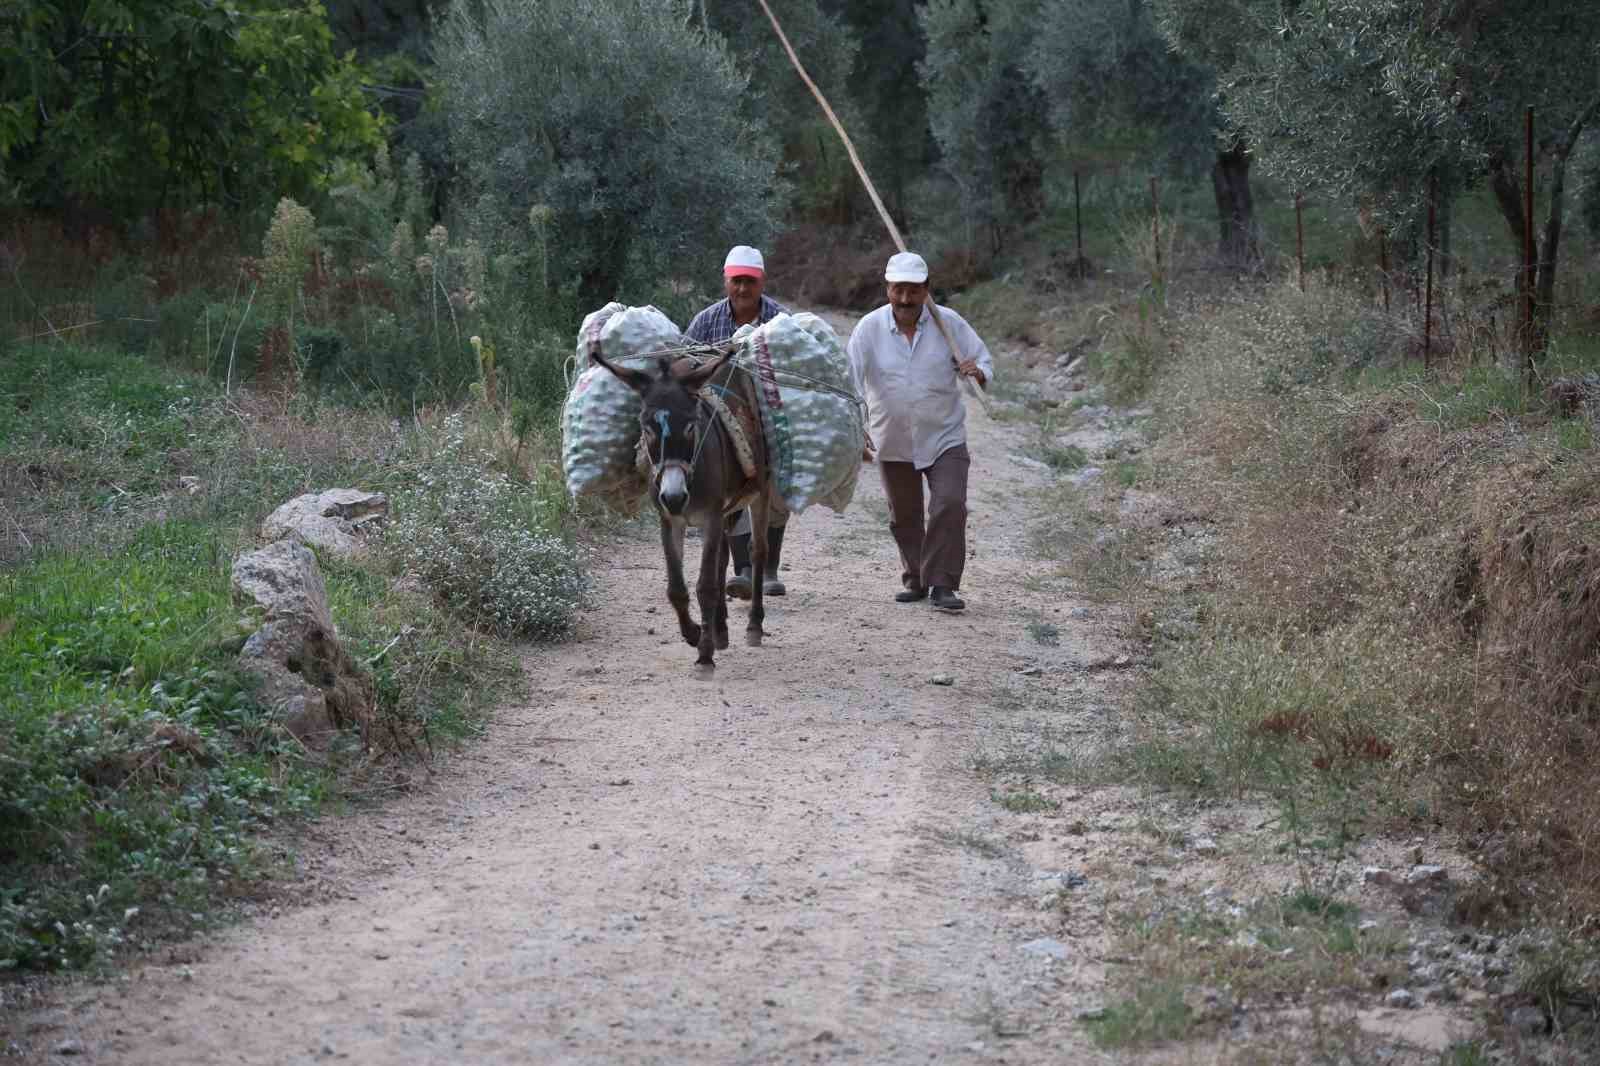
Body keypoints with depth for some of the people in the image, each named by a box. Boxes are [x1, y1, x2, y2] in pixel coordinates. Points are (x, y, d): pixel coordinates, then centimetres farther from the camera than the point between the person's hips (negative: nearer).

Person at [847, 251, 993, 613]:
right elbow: (850, 380, -14)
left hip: (945, 437, -1)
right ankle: (915, 580, 30)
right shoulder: (869, 328, -10)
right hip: (893, 442, 1)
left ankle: (942, 585, -8)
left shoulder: (949, 323, -8)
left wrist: (978, 372, -26)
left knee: (950, 505, -14)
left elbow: (984, 360, -1)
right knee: (904, 516, 13)